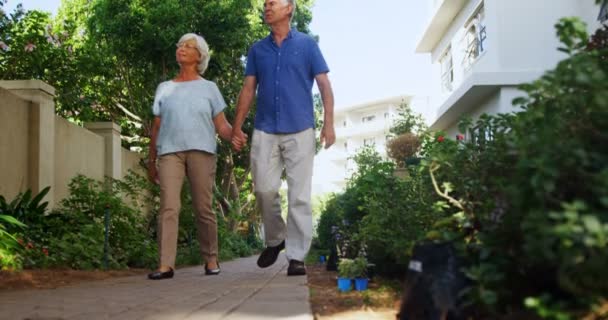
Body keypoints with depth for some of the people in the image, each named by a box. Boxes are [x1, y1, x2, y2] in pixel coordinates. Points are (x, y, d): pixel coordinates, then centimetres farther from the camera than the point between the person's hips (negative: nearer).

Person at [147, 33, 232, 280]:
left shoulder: (209, 88, 15)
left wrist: (236, 137, -14)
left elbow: (222, 126, 8)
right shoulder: (164, 88, 20)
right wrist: (151, 162, 15)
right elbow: (156, 127, 19)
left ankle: (211, 259, 13)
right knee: (168, 207, -12)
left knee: (203, 208, -1)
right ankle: (165, 265, -16)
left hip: (201, 151, -1)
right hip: (170, 151, 1)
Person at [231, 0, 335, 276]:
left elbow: (324, 85, 2)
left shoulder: (306, 44, 6)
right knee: (264, 189, -1)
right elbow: (248, 90, 13)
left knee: (299, 196, -3)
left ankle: (296, 256, 2)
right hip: (264, 131, 3)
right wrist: (236, 128, 6)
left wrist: (328, 123, -8)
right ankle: (275, 239, 22)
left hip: (300, 131, -2)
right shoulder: (257, 49, 14)